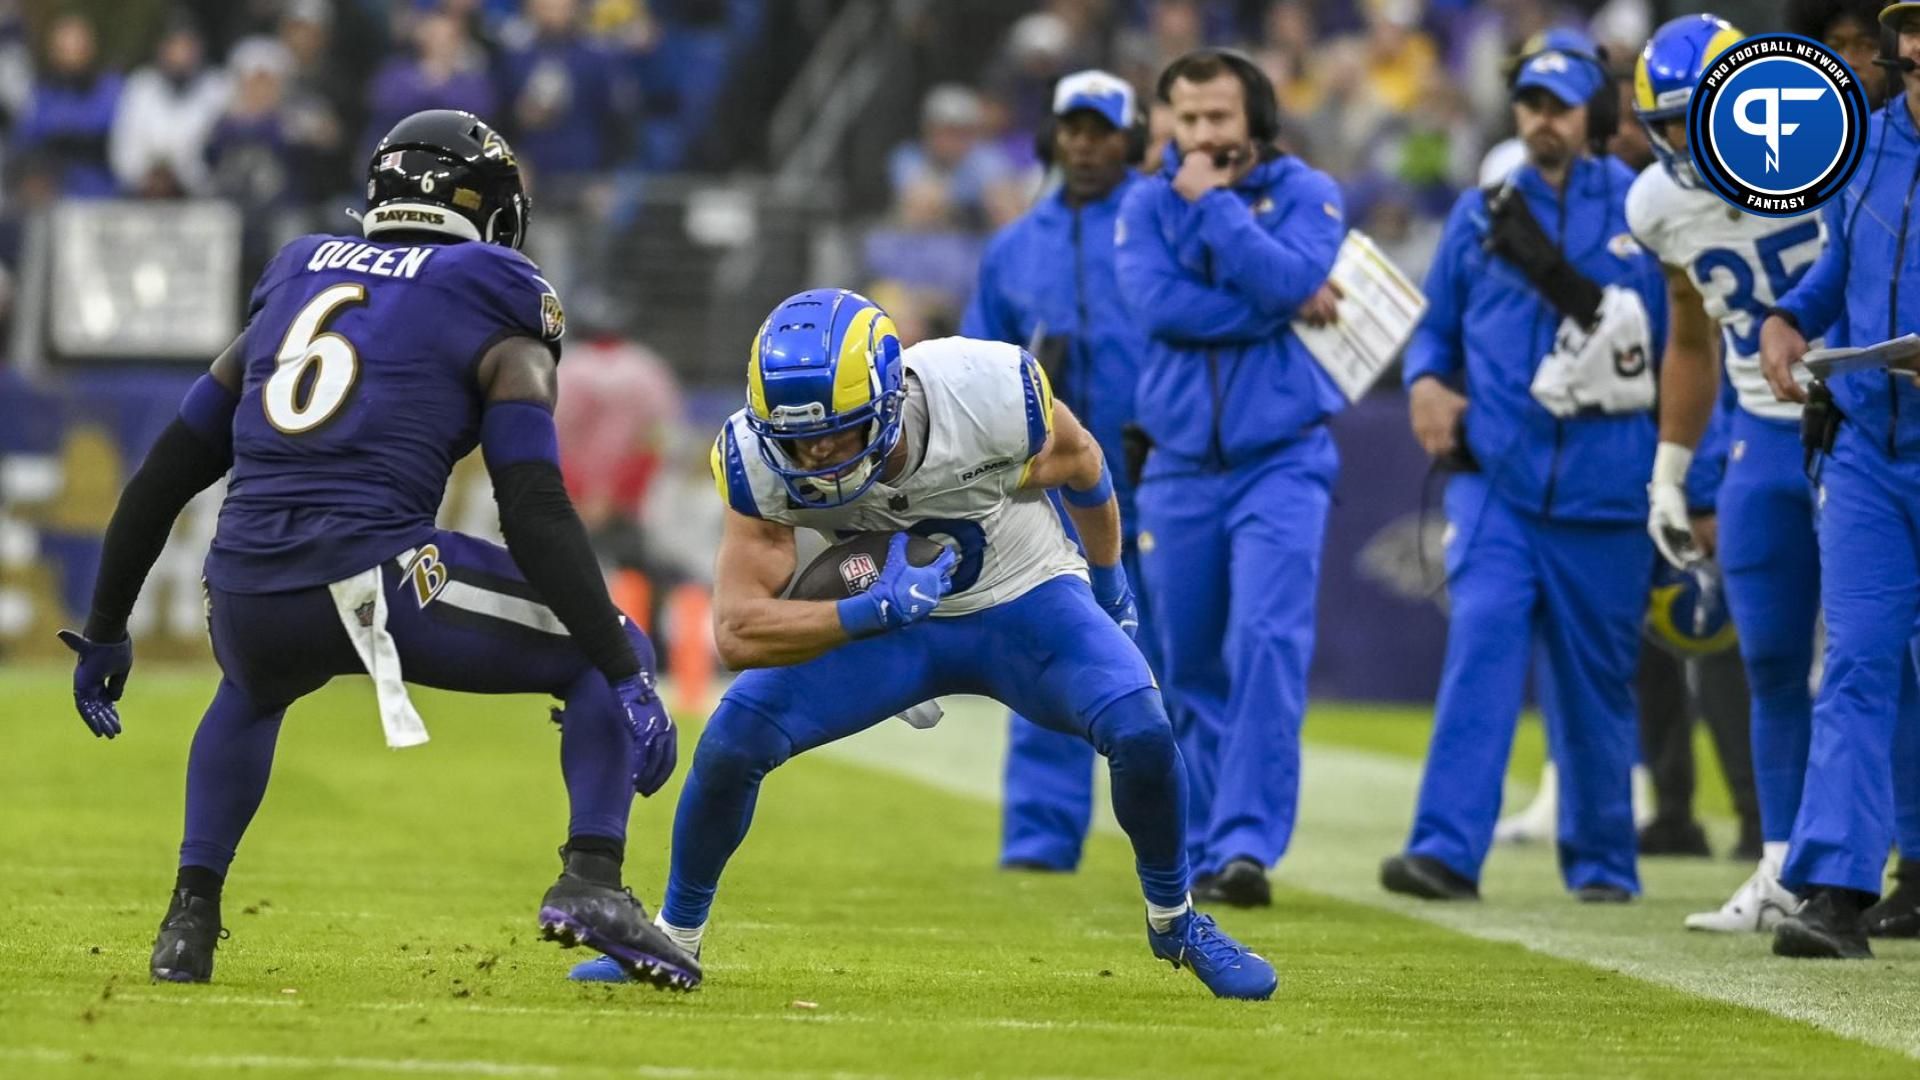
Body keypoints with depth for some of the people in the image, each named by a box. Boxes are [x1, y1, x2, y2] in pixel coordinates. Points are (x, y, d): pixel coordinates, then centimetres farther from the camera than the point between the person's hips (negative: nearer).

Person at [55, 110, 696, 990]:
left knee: (252, 689, 41)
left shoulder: (292, 289, 23)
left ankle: (190, 916, 27)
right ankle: (591, 882, -6)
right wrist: (628, 680, -6)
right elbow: (536, 514, -5)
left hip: (248, 598, 5)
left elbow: (165, 475, 25)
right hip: (373, 581, -5)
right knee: (611, 658, 14)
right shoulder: (497, 325, 8)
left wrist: (106, 631, 34)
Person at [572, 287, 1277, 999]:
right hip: (880, 616, 1)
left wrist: (1109, 581, 10)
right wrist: (874, 613, -42)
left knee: (1140, 733, -24)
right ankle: (676, 935, 9)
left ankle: (1174, 920, 5)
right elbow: (737, 633, -28)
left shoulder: (990, 394, -32)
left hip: (1026, 602, -1)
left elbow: (1080, 462, -7)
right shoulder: (762, 460, -28)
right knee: (731, 741, -17)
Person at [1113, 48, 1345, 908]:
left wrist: (1212, 202, -13)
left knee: (1268, 645, -18)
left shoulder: (1306, 194, 0)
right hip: (1180, 468, 3)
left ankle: (1248, 846, -23)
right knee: (1192, 670, 10)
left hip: (1281, 462, -3)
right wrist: (1284, 309, -14)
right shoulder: (1148, 206, 4)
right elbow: (1155, 303, -13)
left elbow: (1289, 280, -19)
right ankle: (1206, 850, 22)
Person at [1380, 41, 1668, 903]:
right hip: (1497, 483, 1)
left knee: (1597, 684, 7)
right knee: (1480, 645, -16)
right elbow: (1437, 324, 18)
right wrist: (1425, 380, -1)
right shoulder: (1481, 215, 10)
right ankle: (1447, 851, -23)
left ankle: (1602, 862, 21)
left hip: (1604, 496, -1)